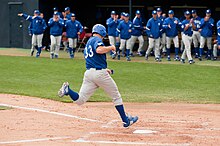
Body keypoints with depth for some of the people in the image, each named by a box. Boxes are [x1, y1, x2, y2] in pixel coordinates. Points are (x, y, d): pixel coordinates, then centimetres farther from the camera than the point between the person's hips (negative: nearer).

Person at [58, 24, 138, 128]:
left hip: (88, 73, 7)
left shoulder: (88, 42, 25)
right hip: (100, 73, -7)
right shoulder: (97, 40, -2)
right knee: (116, 97, 10)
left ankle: (67, 90, -28)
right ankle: (125, 120, 15)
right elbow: (99, 50, -25)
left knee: (79, 100, -2)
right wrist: (111, 47, -8)